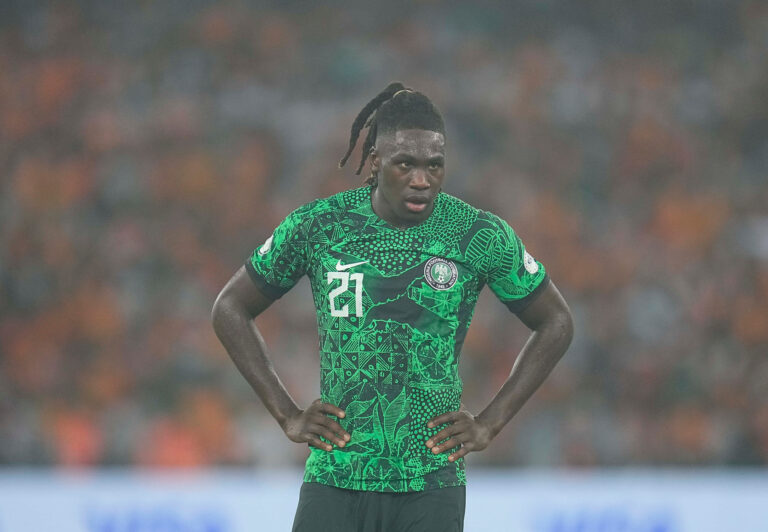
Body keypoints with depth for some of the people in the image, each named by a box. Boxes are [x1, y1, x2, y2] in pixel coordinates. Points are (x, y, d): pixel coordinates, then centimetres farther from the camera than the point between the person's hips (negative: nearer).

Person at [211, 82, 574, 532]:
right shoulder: (316, 227, -1)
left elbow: (555, 323, 11)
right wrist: (288, 415, 4)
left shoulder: (482, 236, -2)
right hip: (334, 482, 1)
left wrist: (490, 425, 4)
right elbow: (231, 309, 12)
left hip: (430, 491, 0)